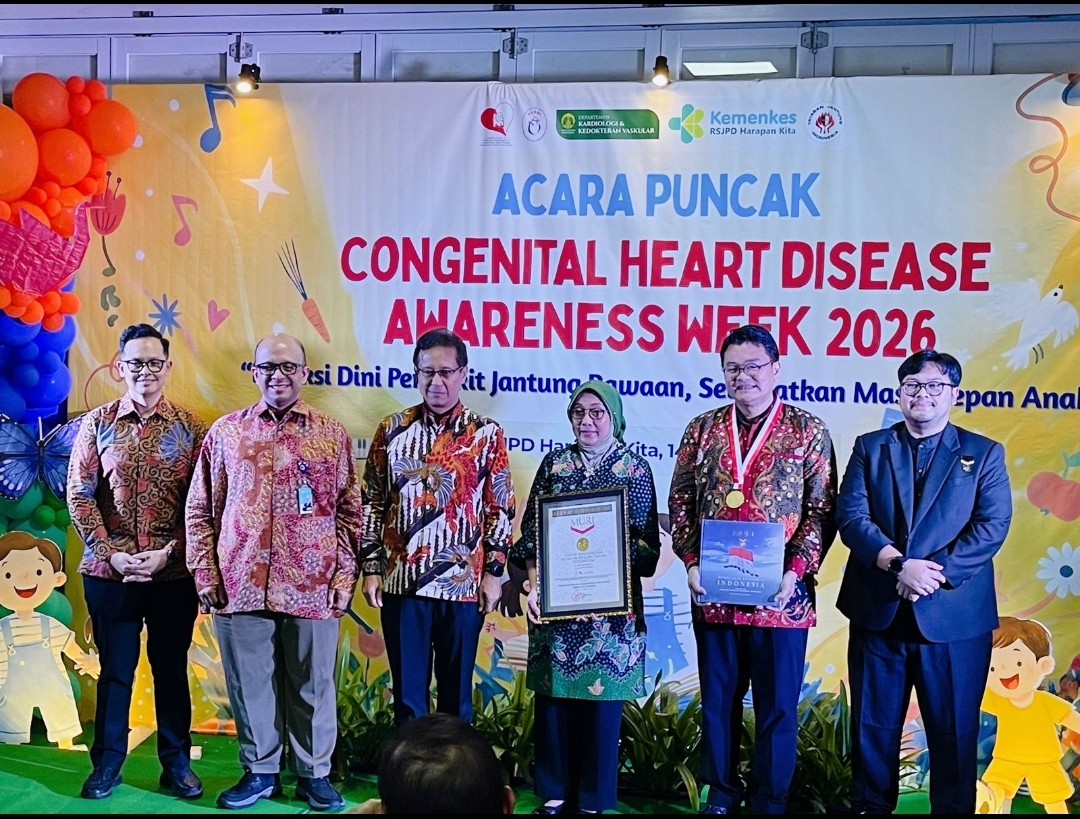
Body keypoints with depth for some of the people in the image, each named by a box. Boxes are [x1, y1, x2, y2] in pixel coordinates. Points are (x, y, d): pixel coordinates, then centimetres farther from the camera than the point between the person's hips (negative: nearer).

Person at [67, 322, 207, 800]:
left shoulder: (188, 426, 1)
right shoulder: (97, 423, 3)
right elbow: (79, 496, 0)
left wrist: (167, 553, -11)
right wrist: (112, 554, -9)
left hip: (173, 574, 0)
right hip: (109, 572, 0)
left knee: (172, 668, 10)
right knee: (115, 670, 10)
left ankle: (176, 762, 22)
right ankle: (107, 763, 24)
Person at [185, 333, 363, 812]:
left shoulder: (333, 435, 4)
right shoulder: (226, 432, 6)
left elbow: (350, 513, 5)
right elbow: (200, 510, 8)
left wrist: (345, 576, -1)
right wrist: (204, 573, 2)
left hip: (312, 588, -1)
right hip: (240, 586, 1)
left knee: (312, 686, 8)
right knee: (250, 683, 10)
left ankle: (314, 774, 24)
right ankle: (259, 771, 27)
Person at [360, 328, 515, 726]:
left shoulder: (486, 433, 1)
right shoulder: (393, 429, 5)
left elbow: (501, 508, 3)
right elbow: (372, 503, 7)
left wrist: (493, 571, -3)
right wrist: (371, 567, 2)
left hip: (462, 584, -1)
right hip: (401, 581, 1)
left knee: (456, 694, 9)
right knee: (407, 693, 8)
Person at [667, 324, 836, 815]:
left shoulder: (807, 431, -1)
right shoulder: (703, 429, 7)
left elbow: (822, 509, -3)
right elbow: (680, 501, 8)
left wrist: (796, 570, -14)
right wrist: (690, 563, -4)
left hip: (781, 594, -2)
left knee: (777, 705, 6)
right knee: (718, 699, 13)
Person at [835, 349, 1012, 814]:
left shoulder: (984, 454, 6)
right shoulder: (870, 448, 9)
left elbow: (992, 526, -5)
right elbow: (851, 515, -3)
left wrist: (936, 571, -17)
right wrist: (898, 564, -18)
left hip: (954, 614, -1)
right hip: (878, 611, 1)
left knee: (954, 730, 5)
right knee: (873, 723, 10)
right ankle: (872, 806, 26)